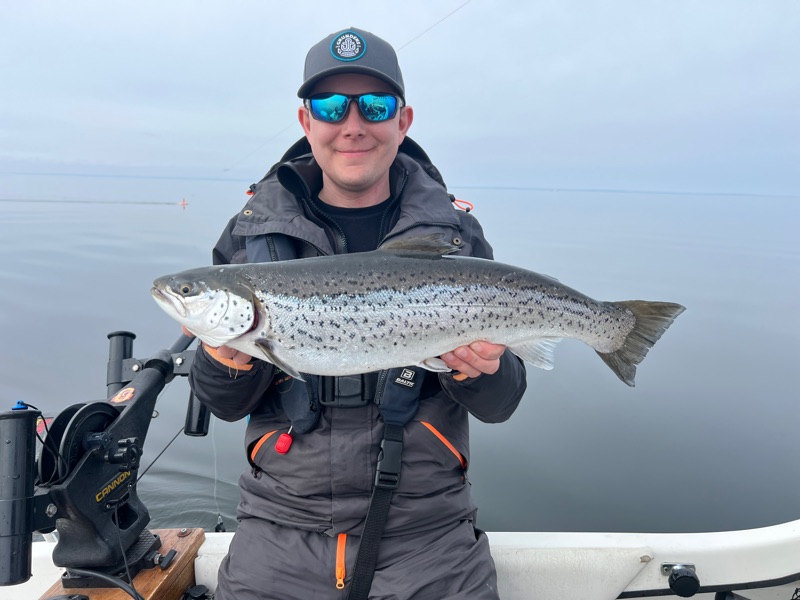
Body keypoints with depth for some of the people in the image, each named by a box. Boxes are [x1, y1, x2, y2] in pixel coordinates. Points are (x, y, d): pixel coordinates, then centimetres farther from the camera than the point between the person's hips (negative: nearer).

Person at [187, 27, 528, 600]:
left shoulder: (455, 234, -2)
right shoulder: (254, 232, 0)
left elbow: (498, 406, -1)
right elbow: (226, 406, 3)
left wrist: (480, 369, -22)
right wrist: (228, 362, -18)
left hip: (426, 536, 0)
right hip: (282, 529, 1)